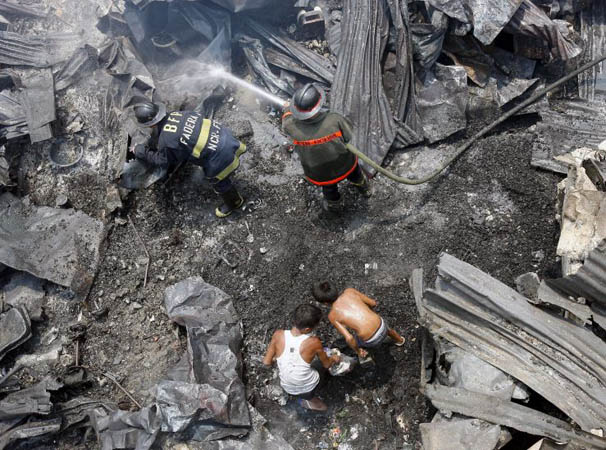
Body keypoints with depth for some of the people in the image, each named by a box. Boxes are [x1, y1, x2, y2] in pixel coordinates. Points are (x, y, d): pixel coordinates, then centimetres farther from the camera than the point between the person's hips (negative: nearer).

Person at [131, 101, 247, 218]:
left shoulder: (166, 142, -20)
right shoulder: (175, 114, -2)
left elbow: (163, 161, 3)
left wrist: (141, 152, 13)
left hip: (220, 156, -7)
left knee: (220, 182, 22)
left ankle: (233, 202, 48)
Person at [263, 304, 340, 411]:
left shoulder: (278, 335, -21)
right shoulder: (314, 342, -26)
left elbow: (266, 362, -10)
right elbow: (327, 364, -7)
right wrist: (334, 359, 14)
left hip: (287, 387, 2)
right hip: (308, 388, -2)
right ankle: (309, 398, 19)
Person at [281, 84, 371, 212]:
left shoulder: (293, 127, -31)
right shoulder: (335, 120, -36)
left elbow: (287, 119, -6)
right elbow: (347, 136, -15)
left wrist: (289, 108, 17)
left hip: (319, 176, 1)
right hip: (345, 167, 0)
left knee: (329, 187, 37)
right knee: (355, 174, 37)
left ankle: (333, 204, 67)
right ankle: (365, 189, 68)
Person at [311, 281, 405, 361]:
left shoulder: (332, 316, -10)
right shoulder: (349, 291, -4)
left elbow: (349, 338, -18)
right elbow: (373, 303, 4)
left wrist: (357, 351, 1)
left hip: (371, 341, -3)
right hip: (381, 327, 3)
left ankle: (363, 356, 59)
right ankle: (399, 340, 73)